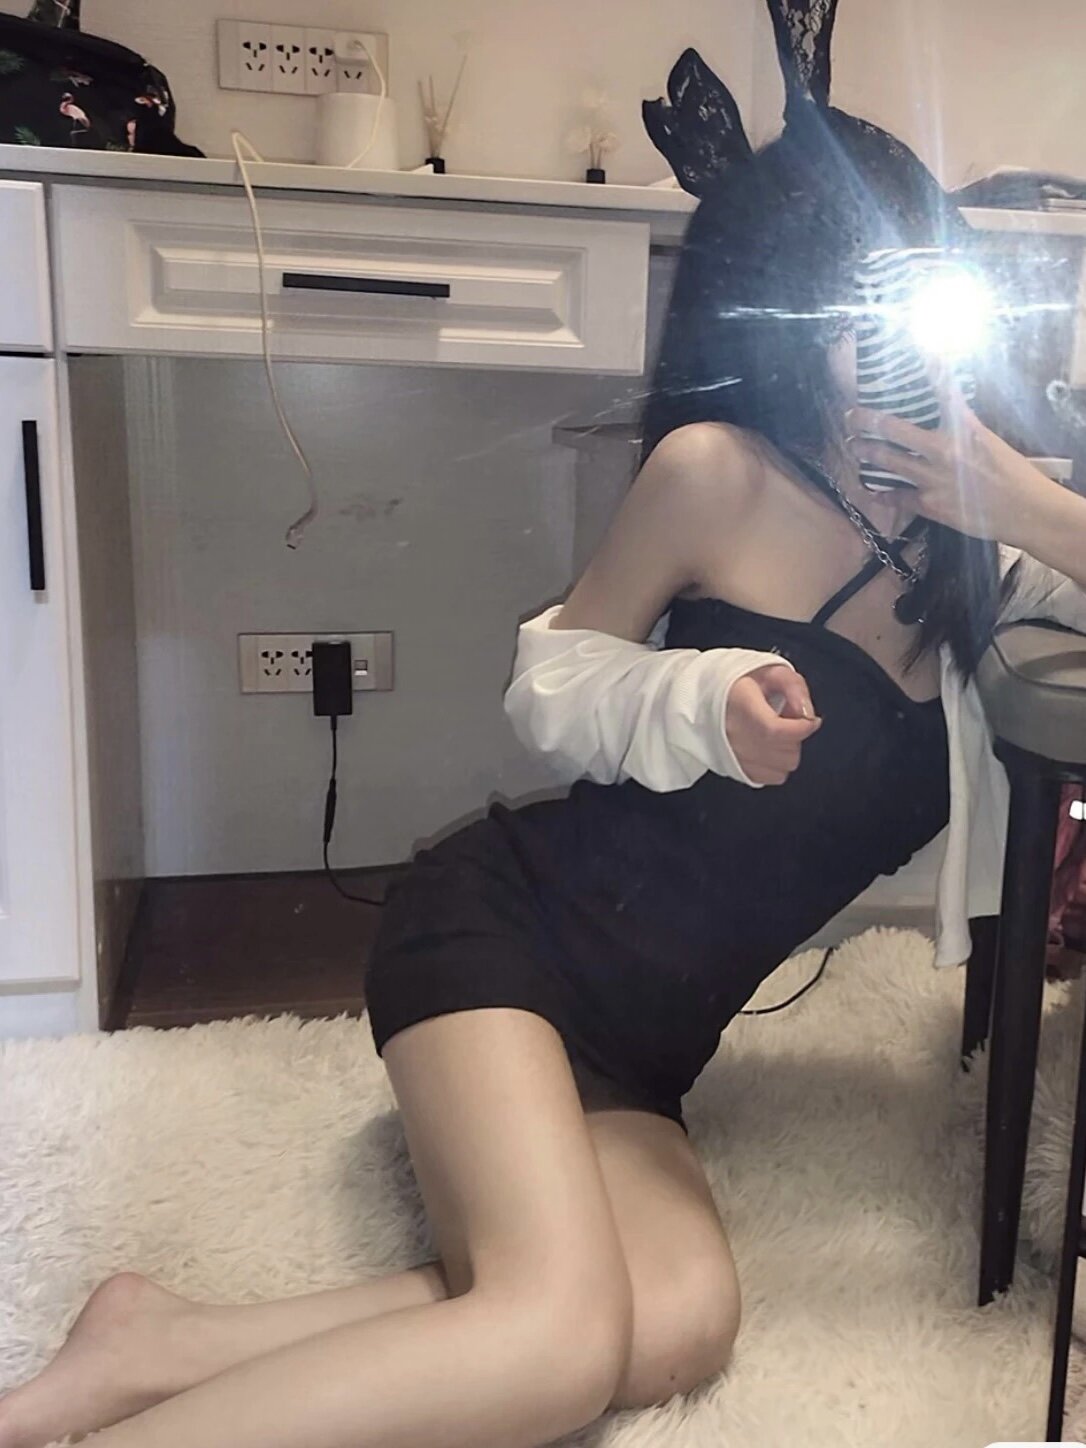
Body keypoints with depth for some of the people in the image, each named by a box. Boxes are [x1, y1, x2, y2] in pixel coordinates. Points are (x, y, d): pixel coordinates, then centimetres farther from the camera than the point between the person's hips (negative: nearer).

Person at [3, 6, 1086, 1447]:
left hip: (637, 1051, 5)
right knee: (563, 1329, -27)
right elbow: (555, 682, 1)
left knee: (680, 1325, -24)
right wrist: (703, 698, -19)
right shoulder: (718, 474, -8)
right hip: (503, 931, -5)